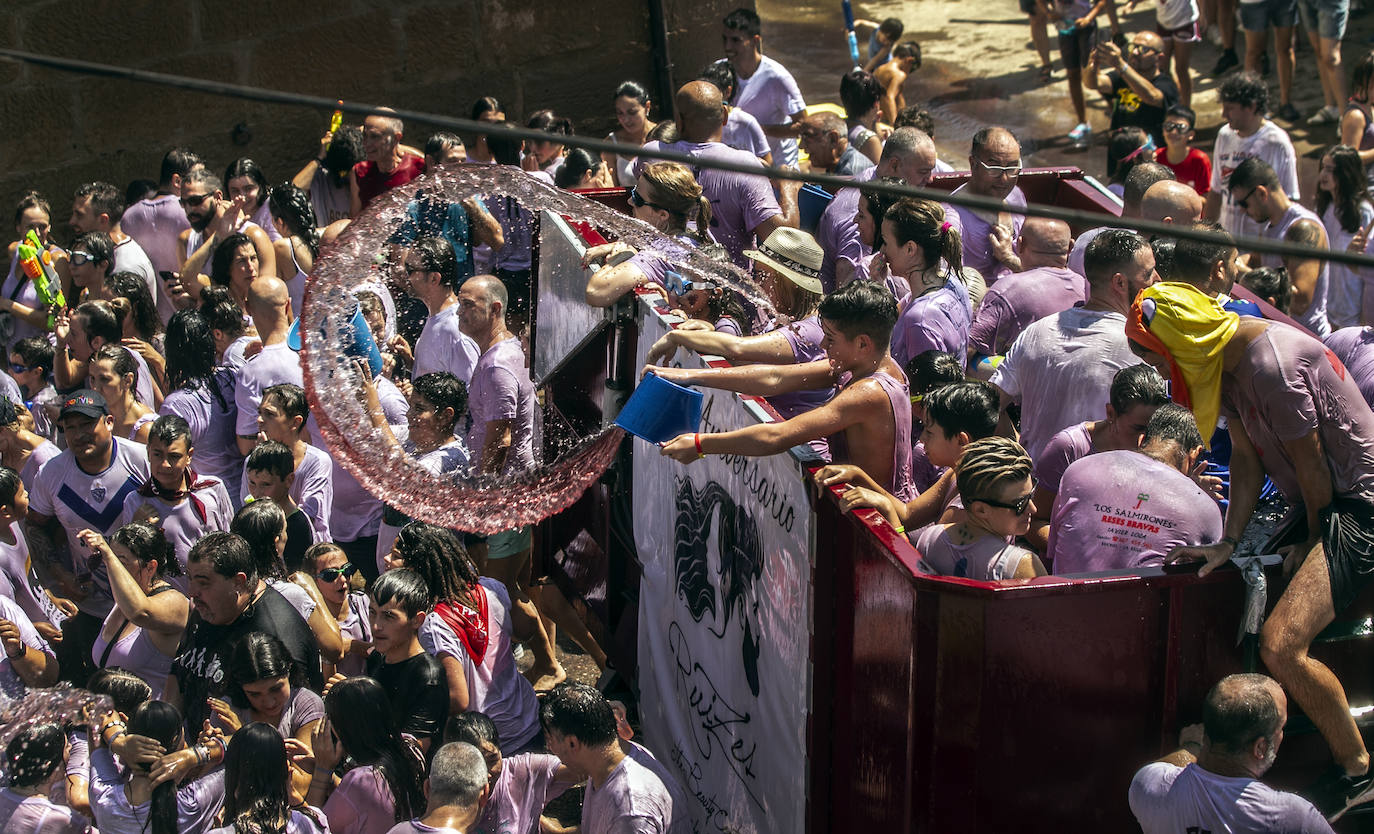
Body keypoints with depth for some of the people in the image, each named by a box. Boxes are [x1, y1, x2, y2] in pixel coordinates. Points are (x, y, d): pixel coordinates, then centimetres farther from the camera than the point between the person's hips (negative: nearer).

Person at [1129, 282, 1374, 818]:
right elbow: (1247, 456, 9)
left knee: (1280, 646, -24)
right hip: (1322, 507, 11)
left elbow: (1310, 466, -17)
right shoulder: (1225, 359, 5)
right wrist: (1228, 543, 1)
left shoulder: (1271, 366, -25)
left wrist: (1313, 542, -3)